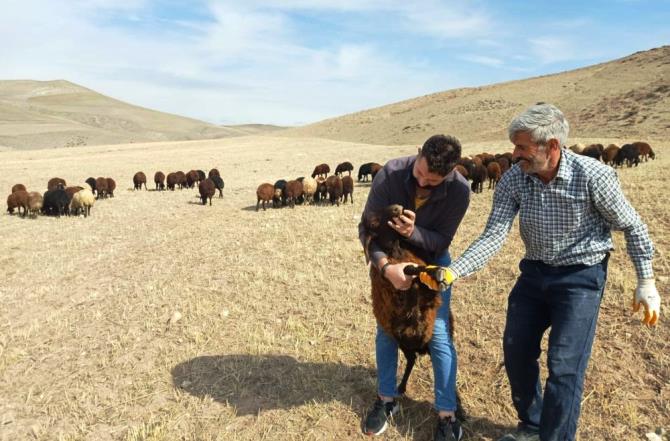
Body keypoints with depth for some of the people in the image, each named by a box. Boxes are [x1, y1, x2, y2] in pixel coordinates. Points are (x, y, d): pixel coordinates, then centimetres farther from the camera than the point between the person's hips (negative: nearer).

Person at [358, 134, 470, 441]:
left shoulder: (459, 190, -28)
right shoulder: (390, 173, -30)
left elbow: (441, 241, -20)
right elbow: (367, 227, -25)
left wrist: (413, 232, -42)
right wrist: (386, 267, -41)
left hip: (433, 259, -1)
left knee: (438, 334, -5)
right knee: (386, 329, 8)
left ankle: (447, 416, 9)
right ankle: (387, 400, 26)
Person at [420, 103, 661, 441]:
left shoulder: (593, 175, -22)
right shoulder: (513, 179, -13)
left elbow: (631, 226, -7)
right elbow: (493, 236, -15)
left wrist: (646, 282, -4)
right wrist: (453, 272, -28)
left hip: (581, 277, -4)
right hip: (534, 273, 5)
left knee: (564, 366, -7)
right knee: (516, 351, 12)